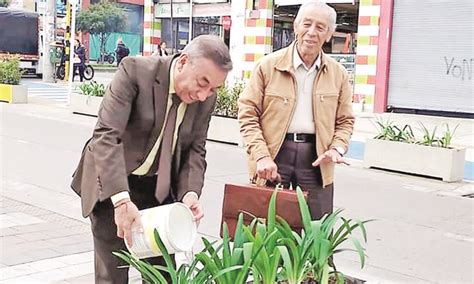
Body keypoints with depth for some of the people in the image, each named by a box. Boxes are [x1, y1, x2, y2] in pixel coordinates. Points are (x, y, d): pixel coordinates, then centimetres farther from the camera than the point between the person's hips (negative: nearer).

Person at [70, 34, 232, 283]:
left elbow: (195, 149, 2)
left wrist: (190, 192, -17)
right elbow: (106, 135, -28)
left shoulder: (206, 98, -5)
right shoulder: (135, 70, -21)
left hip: (159, 188, 5)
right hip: (112, 183, -4)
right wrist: (122, 200, -36)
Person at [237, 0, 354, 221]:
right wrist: (262, 156, -13)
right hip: (274, 153, -2)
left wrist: (336, 148, -7)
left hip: (315, 156, 2)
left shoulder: (338, 74, 7)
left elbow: (345, 121, 13)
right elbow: (248, 114, -2)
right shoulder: (268, 66, -1)